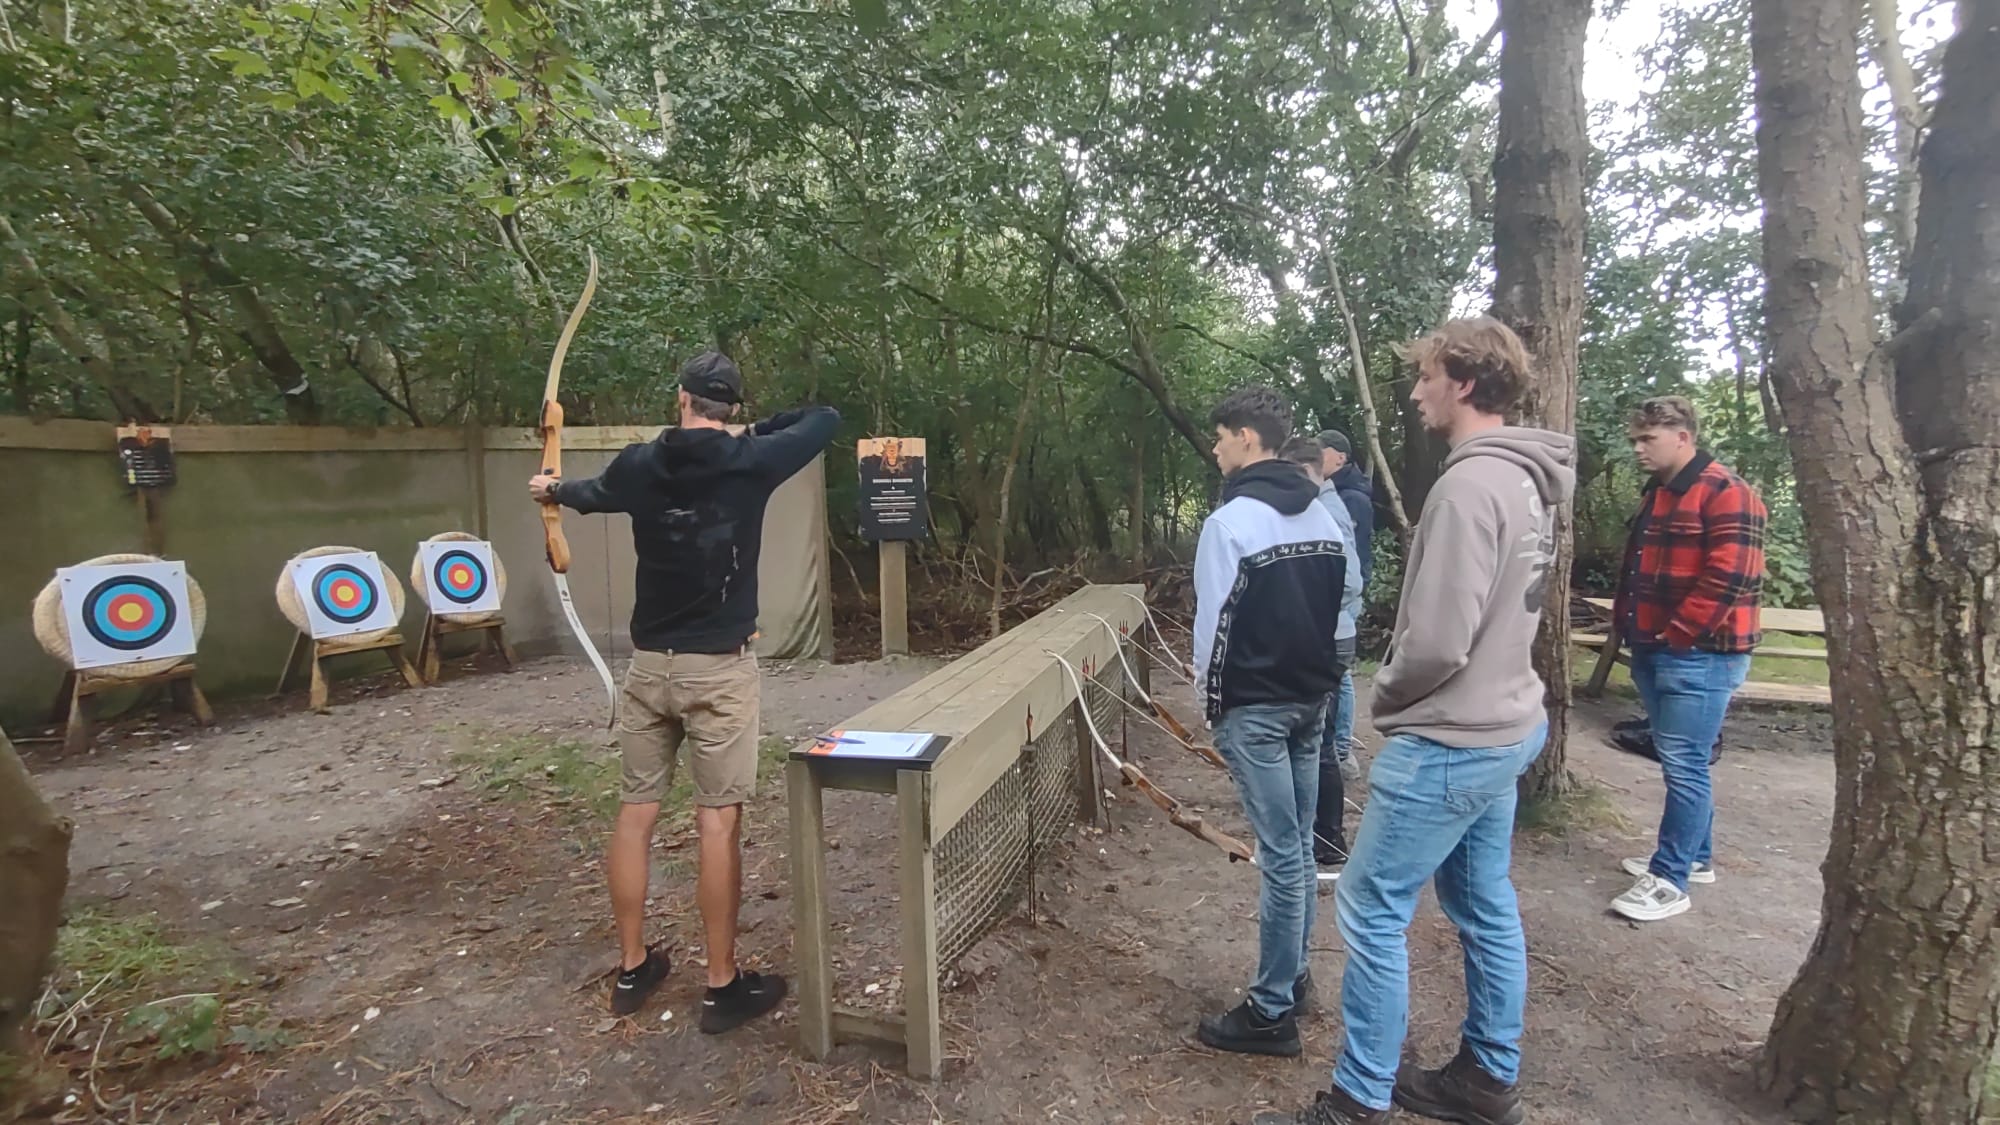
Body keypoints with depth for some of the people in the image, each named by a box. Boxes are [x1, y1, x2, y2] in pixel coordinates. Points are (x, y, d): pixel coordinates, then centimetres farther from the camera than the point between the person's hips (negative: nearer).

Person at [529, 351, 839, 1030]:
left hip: (649, 662, 5)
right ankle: (723, 986, 10)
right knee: (718, 821, 0)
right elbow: (826, 419, 3)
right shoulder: (750, 462, -9)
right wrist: (753, 430, 15)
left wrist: (555, 490, 49)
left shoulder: (638, 464, 3)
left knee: (635, 812, 13)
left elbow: (595, 493, 26)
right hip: (718, 667, -4)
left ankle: (631, 969, 26)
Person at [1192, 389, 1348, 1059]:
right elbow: (1338, 604, 11)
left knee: (1281, 854, -3)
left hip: (1255, 707, -8)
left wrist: (1208, 695, -1)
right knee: (1299, 845, 17)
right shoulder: (1323, 516, 8)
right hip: (1311, 698, 8)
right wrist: (1315, 678, 17)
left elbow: (1214, 620, -15)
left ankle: (1272, 1012, 9)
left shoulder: (1230, 521, -16)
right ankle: (1293, 976, 31)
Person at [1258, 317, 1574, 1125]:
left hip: (1447, 743, -10)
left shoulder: (1470, 483, -22)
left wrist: (1384, 695, -6)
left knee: (1370, 912, 1)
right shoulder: (1529, 482, 9)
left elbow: (1437, 640, -25)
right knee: (1486, 909, 19)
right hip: (1503, 728, 10)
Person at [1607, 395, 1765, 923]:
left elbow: (1729, 580, -21)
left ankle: (1670, 881, 1)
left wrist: (1674, 635, -18)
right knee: (1681, 762, 17)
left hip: (1698, 656, -9)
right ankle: (1695, 856, 30)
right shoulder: (1656, 495, 16)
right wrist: (1626, 621, 14)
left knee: (1684, 766, -5)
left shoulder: (1727, 495, -13)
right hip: (1653, 652, 9)